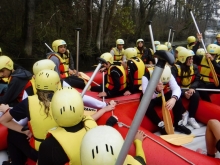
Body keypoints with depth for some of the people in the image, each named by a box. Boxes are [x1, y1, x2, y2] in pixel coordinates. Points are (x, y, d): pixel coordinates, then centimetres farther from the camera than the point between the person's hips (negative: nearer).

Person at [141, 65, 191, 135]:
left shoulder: (169, 76, -20)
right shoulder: (146, 77, -31)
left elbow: (177, 88, -28)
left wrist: (173, 98, -48)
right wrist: (156, 91, -52)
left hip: (163, 95, 3)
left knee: (177, 99, -20)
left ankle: (178, 124, -3)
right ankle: (161, 125, -14)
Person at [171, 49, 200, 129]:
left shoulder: (194, 67, -2)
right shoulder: (175, 68, -16)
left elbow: (197, 80, -1)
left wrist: (192, 88, -24)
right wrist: (184, 92, -30)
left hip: (189, 89, 3)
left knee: (196, 95, -26)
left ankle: (191, 118, -12)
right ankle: (184, 113, -8)